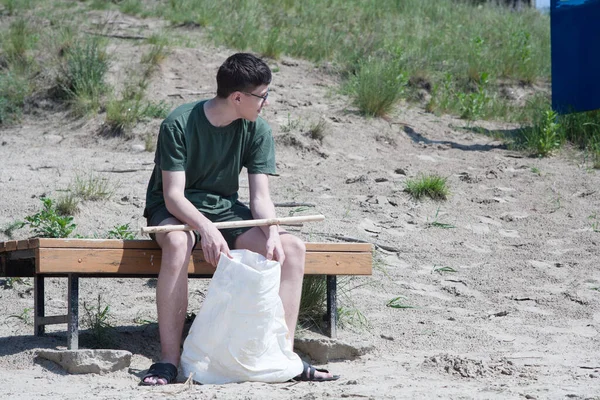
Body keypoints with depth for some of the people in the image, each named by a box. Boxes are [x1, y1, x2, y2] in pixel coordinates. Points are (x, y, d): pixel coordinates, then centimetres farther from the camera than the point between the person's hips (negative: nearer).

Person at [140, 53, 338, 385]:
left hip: (224, 208, 5)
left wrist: (272, 234, -29)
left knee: (293, 247, -18)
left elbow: (260, 196, -8)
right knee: (179, 242, -41)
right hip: (174, 210, -5)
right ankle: (169, 359, -36)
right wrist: (206, 228, -43)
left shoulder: (257, 130, -6)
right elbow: (173, 195, -24)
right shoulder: (179, 124, -20)